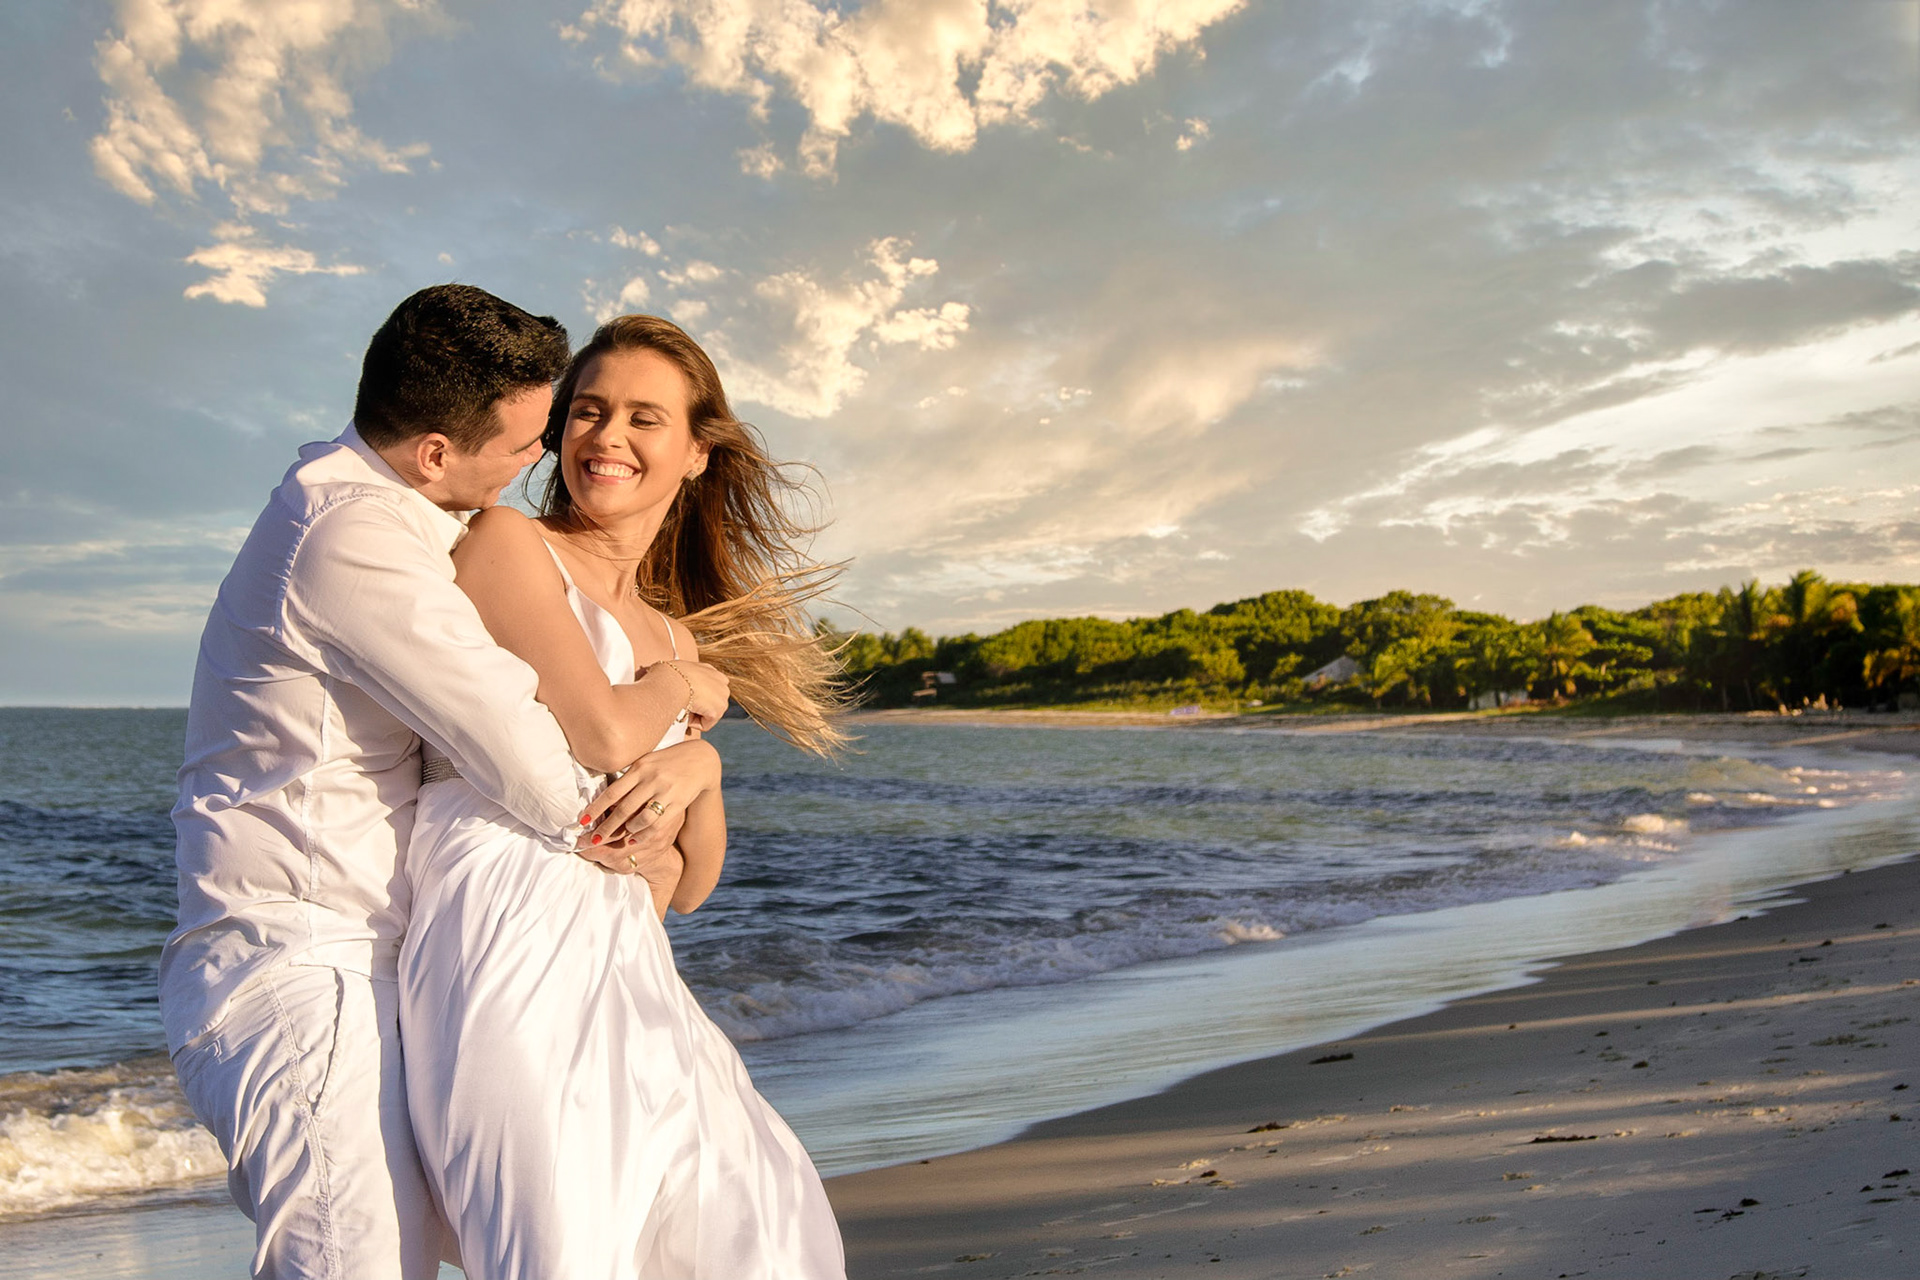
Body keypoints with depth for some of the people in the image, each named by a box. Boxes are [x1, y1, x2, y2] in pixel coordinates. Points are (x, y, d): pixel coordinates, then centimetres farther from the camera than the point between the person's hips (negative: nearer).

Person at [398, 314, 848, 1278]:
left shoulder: (677, 637, 21)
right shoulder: (503, 542, 1)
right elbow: (601, 735, -15)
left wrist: (695, 774, -4)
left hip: (625, 968, 8)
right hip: (512, 936, -8)